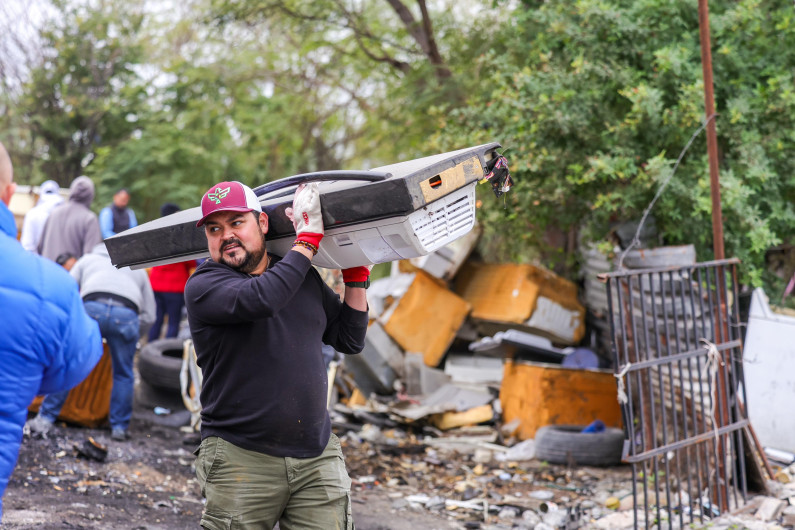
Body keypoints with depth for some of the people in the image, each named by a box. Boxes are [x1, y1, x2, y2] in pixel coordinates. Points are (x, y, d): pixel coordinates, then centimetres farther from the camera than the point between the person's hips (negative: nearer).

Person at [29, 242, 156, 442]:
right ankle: (119, 427, 17)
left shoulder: (88, 259, 36)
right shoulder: (137, 268, 38)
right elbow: (149, 315, 33)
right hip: (127, 314, 1)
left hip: (92, 308, -1)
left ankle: (46, 418, 10)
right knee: (123, 374, 16)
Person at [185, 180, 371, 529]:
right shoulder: (202, 287, -4)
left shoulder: (305, 278, 13)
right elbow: (261, 298, -24)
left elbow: (350, 340, 19)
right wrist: (309, 236, -14)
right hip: (240, 458, -4)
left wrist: (356, 274, 14)